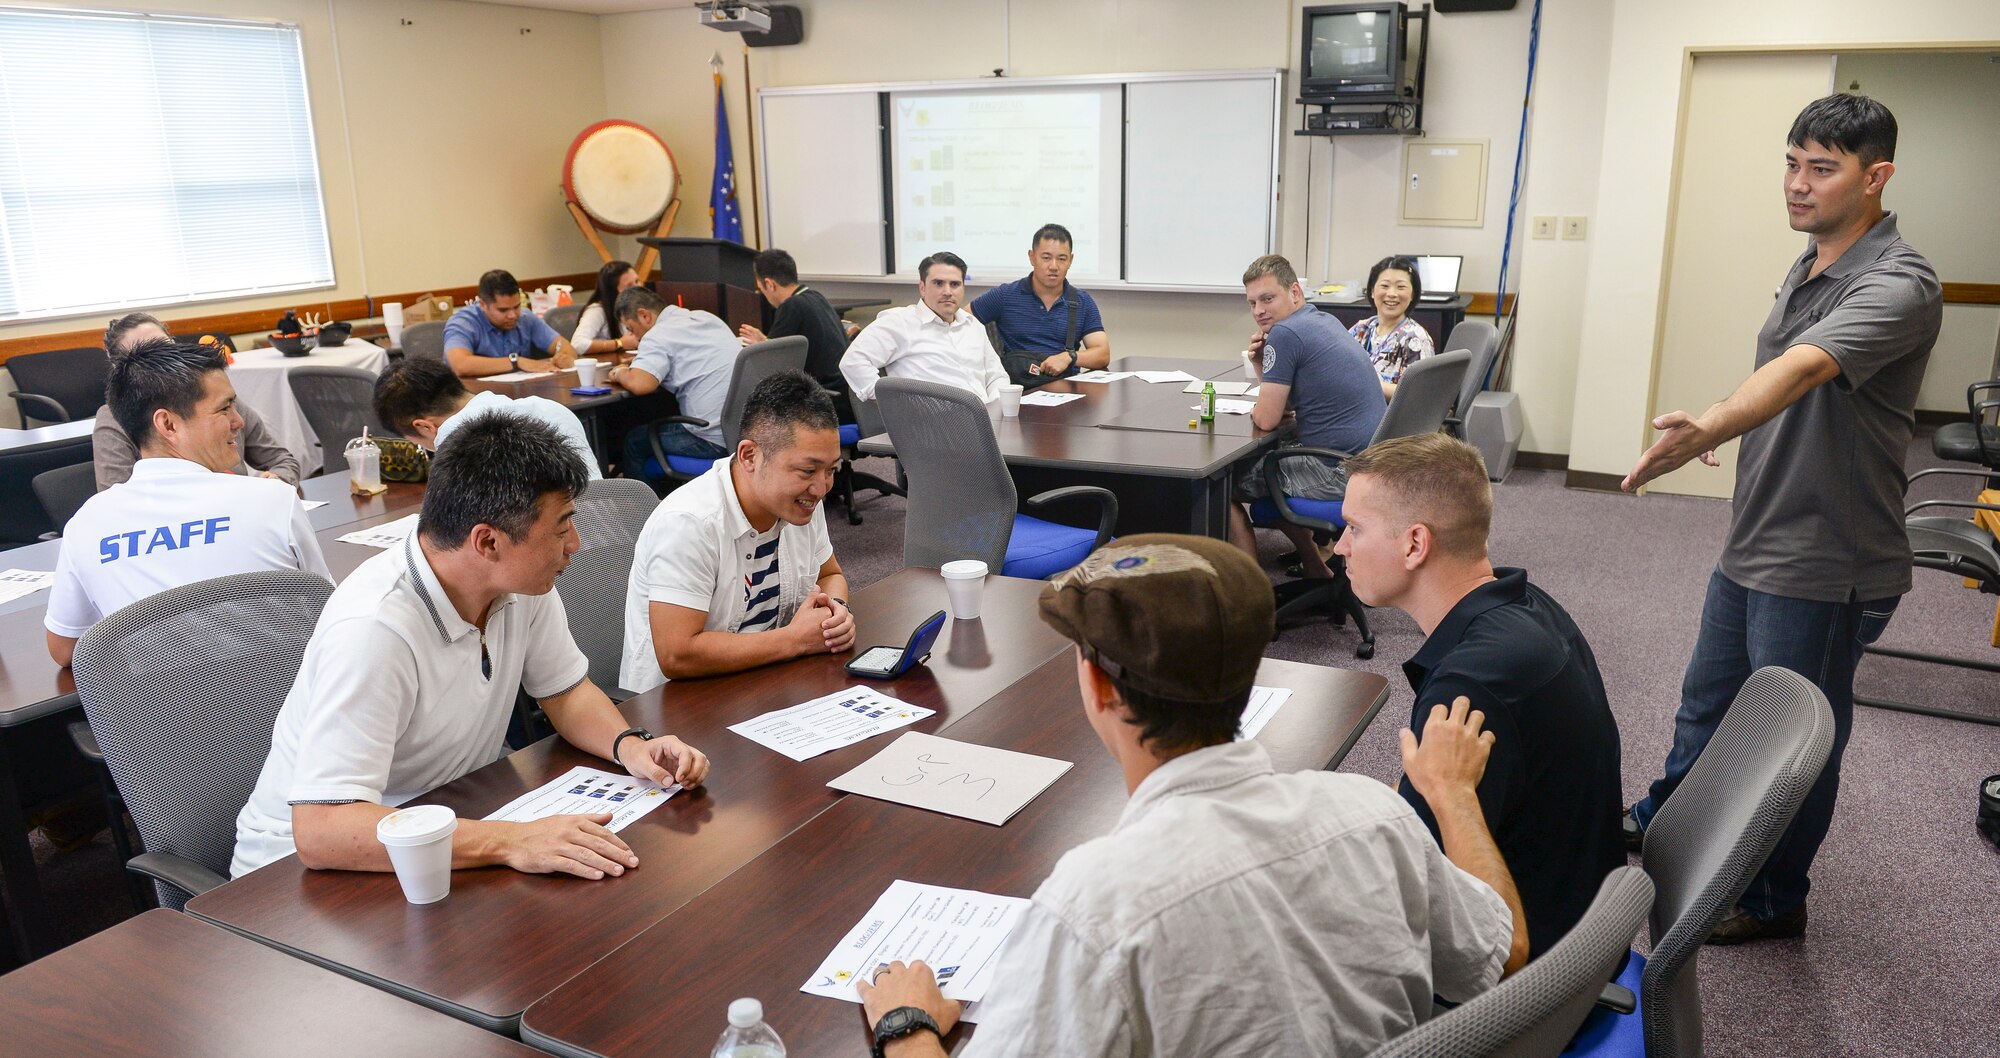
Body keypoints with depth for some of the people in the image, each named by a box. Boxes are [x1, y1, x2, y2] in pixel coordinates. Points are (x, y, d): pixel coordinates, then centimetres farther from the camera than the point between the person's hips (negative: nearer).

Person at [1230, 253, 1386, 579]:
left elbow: (1266, 419, -14)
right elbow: (1285, 402, 21)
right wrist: (1261, 365, 5)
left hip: (1342, 473, -10)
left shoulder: (1285, 333, -15)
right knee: (1267, 460, 30)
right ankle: (1315, 566, 32)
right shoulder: (1323, 320, 15)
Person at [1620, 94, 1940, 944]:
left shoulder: (1897, 286, -22)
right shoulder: (1809, 267, 7)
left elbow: (1802, 369, -41)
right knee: (1706, 701, 24)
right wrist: (1718, 434, 21)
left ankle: (1775, 900, 28)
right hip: (1752, 544, 9)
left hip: (1822, 565, -8)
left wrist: (1709, 427, -57)